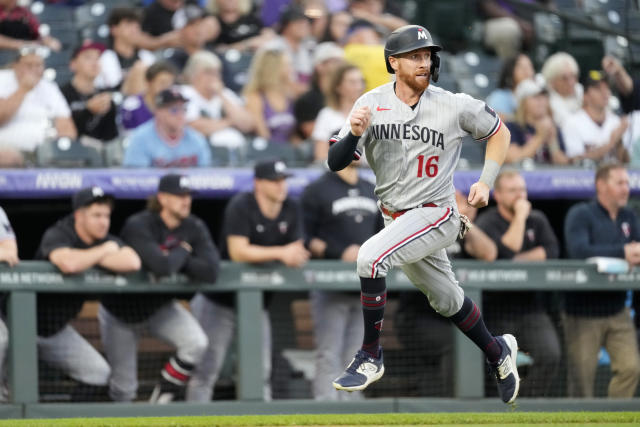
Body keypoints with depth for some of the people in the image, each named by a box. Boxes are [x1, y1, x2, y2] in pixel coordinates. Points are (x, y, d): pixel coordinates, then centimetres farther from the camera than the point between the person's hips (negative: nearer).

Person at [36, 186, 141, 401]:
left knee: (99, 373, 3)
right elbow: (68, 264, -43)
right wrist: (103, 252, -25)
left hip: (57, 331, 7)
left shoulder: (105, 240, -2)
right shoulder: (57, 236, -20)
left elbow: (133, 262, -21)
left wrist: (91, 259, -24)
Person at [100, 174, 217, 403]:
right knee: (124, 387, -1)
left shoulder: (194, 228, -12)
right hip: (122, 311, -4)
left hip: (160, 306, 4)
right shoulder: (138, 226, -27)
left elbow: (210, 272, -25)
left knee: (197, 342, -23)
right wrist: (183, 251, -22)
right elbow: (162, 267, -42)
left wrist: (175, 263, -28)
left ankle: (162, 397, -3)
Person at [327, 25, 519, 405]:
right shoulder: (372, 104, -5)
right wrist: (355, 134, -29)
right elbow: (336, 163, -8)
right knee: (447, 301, 19)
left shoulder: (454, 107, -12)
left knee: (370, 256, -28)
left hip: (435, 215, -5)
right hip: (396, 217, 5)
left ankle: (371, 357, -18)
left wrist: (486, 183, -5)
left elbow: (499, 132, 5)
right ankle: (498, 353, 45)